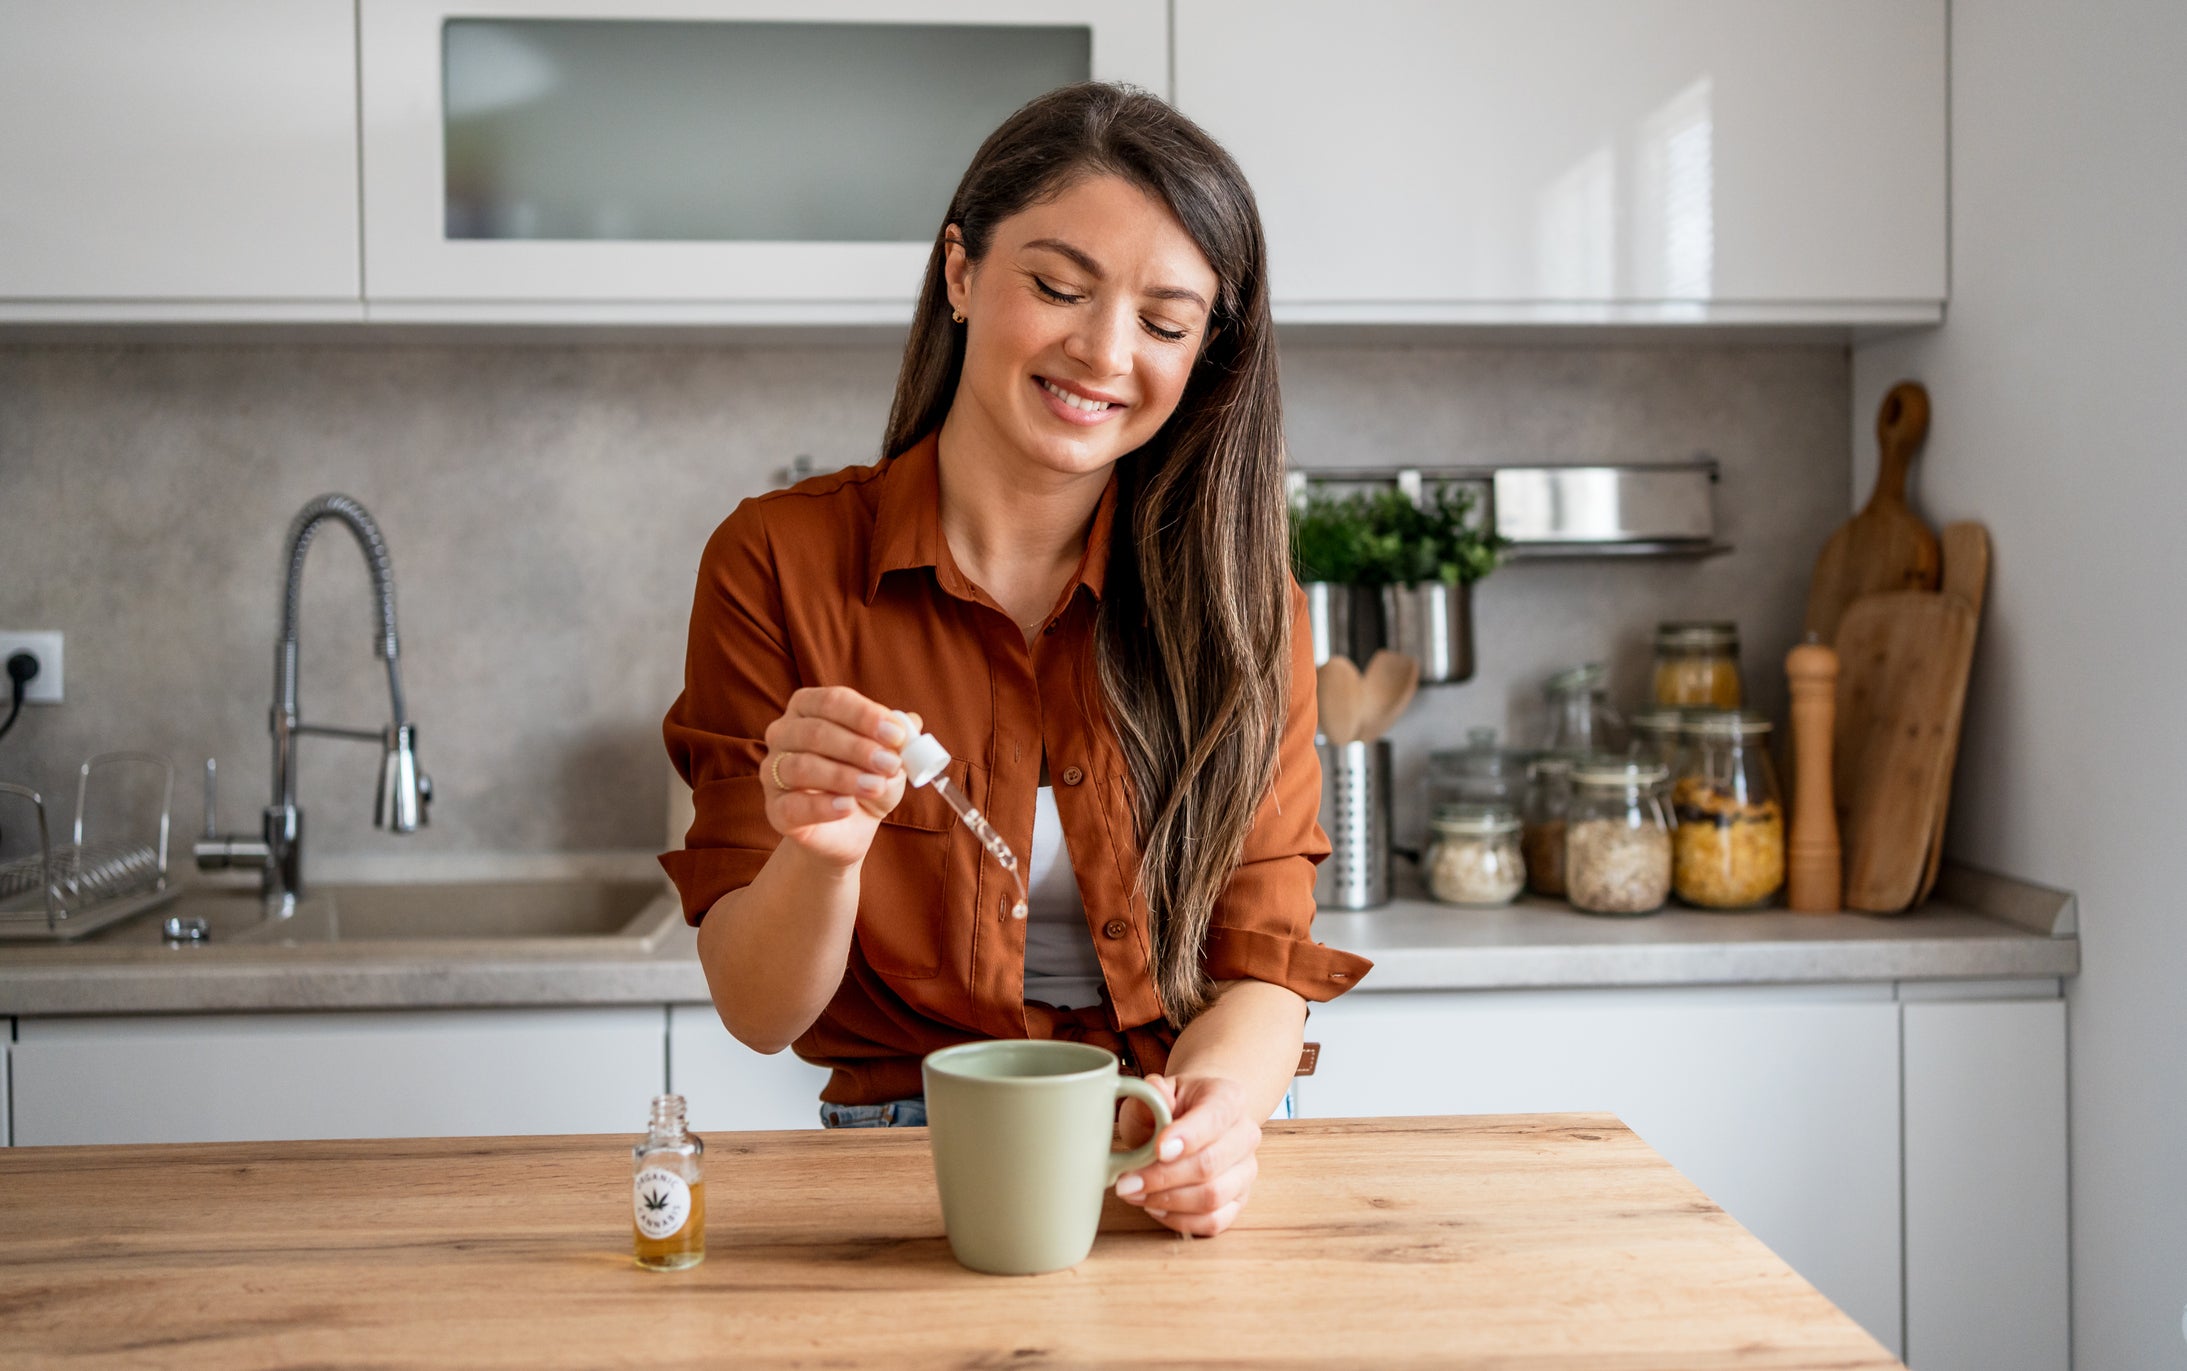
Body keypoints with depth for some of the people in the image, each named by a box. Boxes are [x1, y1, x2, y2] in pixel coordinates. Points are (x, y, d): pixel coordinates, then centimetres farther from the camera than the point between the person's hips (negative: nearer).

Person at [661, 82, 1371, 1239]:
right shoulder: (780, 561, -4)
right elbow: (759, 1012, -4)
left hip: (1170, 1187, 1)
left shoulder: (1237, 597, 1)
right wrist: (819, 853, -25)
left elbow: (1260, 967, 0)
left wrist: (1216, 1108, -22)